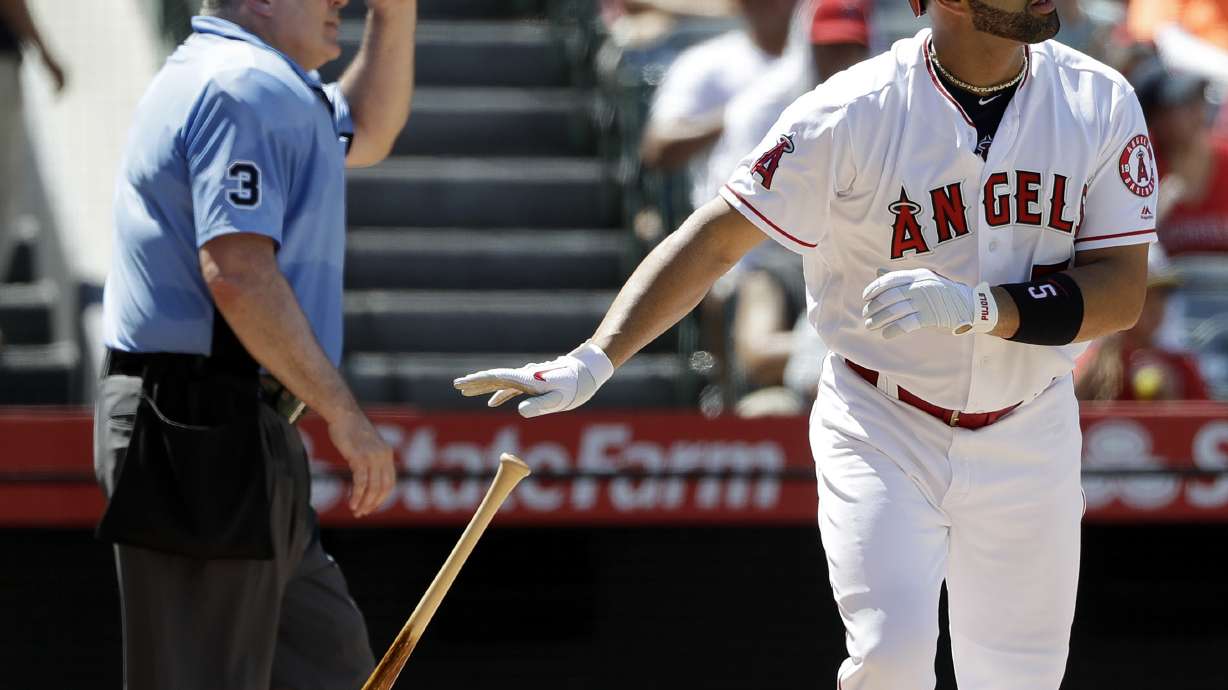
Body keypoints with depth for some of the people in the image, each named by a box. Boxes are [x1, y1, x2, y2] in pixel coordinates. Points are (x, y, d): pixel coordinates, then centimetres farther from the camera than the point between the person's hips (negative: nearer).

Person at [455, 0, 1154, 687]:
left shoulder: (1100, 103, -8)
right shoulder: (853, 115, -16)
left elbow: (1122, 292, -11)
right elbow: (715, 241, -14)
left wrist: (976, 306, -27)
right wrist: (593, 361, -25)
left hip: (1027, 442, 3)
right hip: (881, 428, -3)